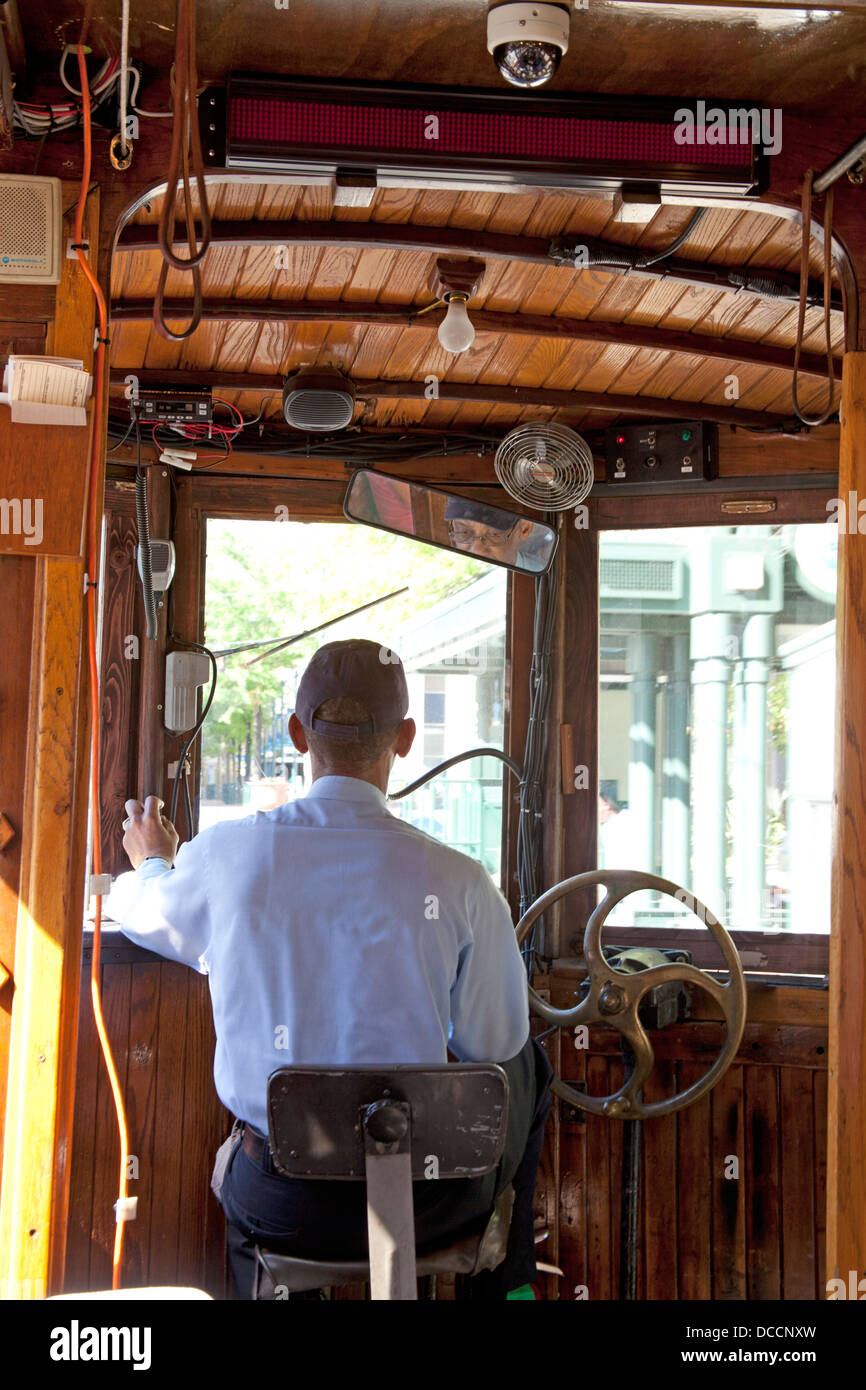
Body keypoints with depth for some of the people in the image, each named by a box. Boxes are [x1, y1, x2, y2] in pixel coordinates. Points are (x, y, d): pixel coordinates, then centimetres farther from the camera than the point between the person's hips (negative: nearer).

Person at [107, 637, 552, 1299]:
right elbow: (493, 1042, -5)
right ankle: (503, 1281, 44)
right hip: (422, 1205, -2)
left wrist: (151, 862, 36)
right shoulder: (458, 883, -19)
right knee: (524, 1063, 28)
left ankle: (255, 1283, 51)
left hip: (277, 1204, 2)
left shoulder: (226, 853, -13)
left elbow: (142, 913, 11)